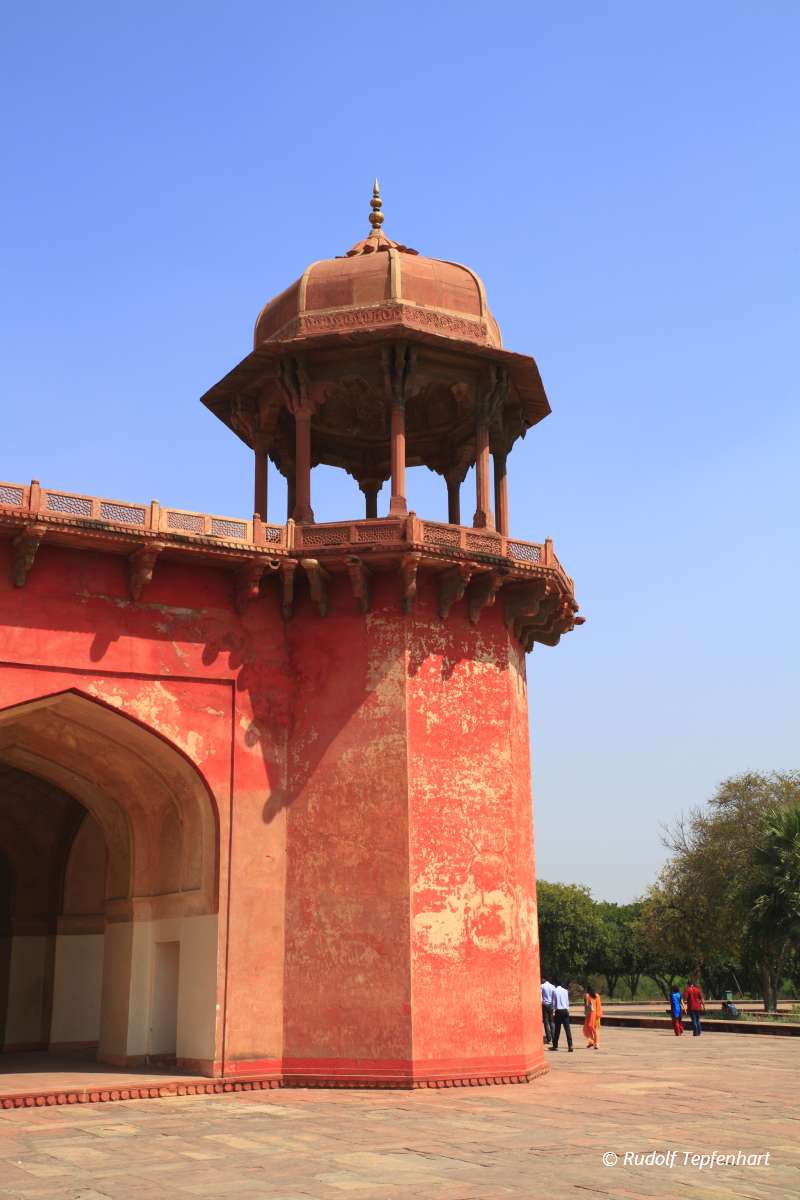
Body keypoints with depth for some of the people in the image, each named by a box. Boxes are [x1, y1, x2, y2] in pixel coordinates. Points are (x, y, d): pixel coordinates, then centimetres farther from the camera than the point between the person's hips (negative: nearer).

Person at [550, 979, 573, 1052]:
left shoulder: (555, 991, -4)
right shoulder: (565, 991, 4)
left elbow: (553, 1002, -2)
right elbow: (568, 1001, 9)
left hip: (558, 1011, -2)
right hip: (565, 1010, 2)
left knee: (557, 1029, 8)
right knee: (567, 1028, -1)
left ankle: (555, 1046, 18)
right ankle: (570, 1046, -9)